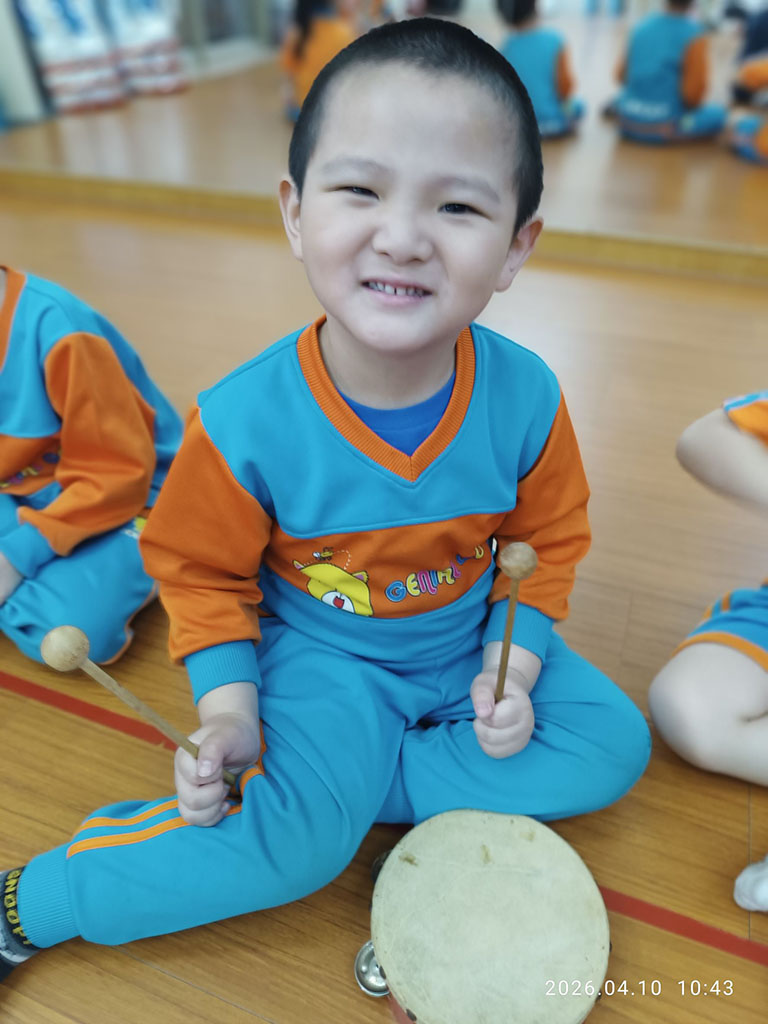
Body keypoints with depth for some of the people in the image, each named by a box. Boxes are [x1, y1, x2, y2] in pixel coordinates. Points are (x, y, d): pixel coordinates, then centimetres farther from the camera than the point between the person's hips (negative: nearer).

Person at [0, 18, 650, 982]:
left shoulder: (527, 398, -19)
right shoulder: (242, 422, -26)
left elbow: (547, 541, -1)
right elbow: (202, 569, -8)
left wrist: (513, 668, -10)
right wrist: (228, 710, -16)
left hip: (472, 641, 5)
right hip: (322, 655, -4)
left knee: (612, 743, -1)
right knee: (295, 839, -22)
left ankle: (362, 778, -5)